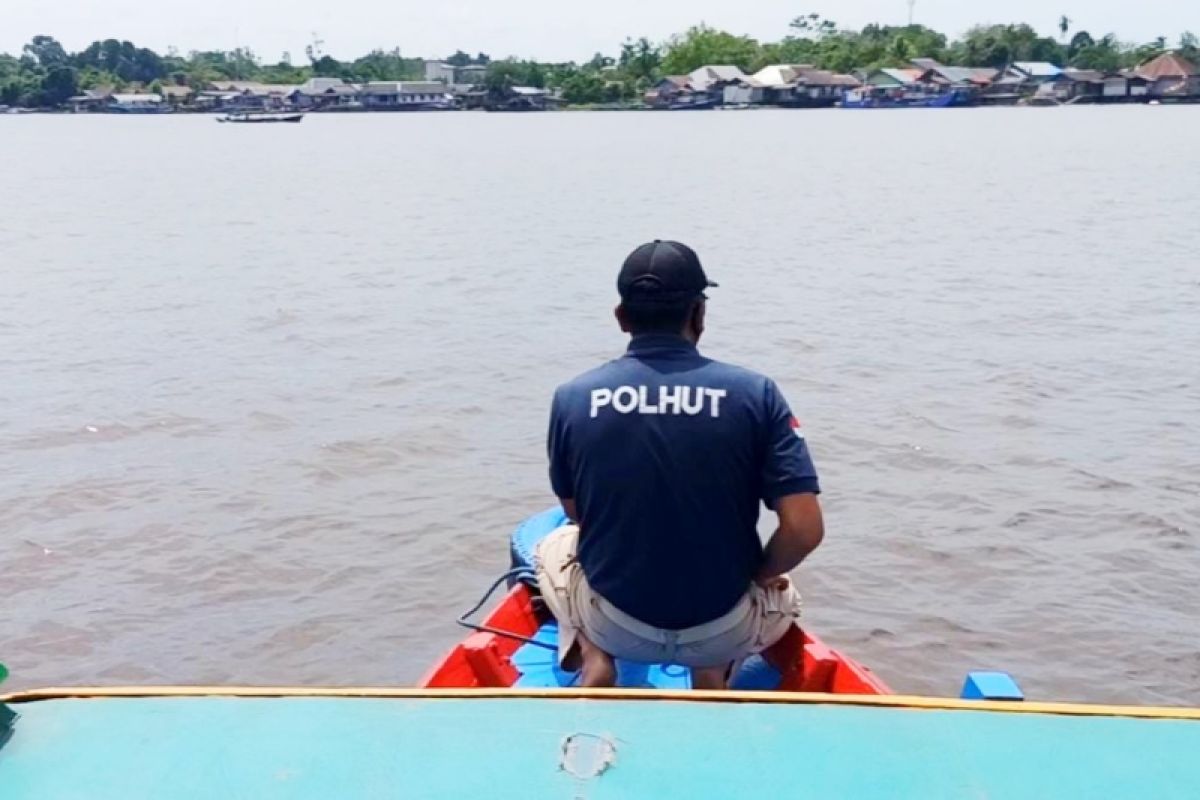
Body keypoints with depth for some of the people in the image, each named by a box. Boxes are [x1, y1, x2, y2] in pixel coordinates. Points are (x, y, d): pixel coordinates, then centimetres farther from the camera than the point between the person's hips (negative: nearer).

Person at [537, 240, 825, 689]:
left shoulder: (573, 397, -8)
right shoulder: (754, 393, -13)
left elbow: (578, 516, 6)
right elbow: (805, 530, -16)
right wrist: (758, 575, 4)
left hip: (612, 624, 0)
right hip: (722, 631, 0)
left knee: (553, 548, 32)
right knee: (783, 595, 35)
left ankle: (593, 658, 8)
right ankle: (714, 670, 9)